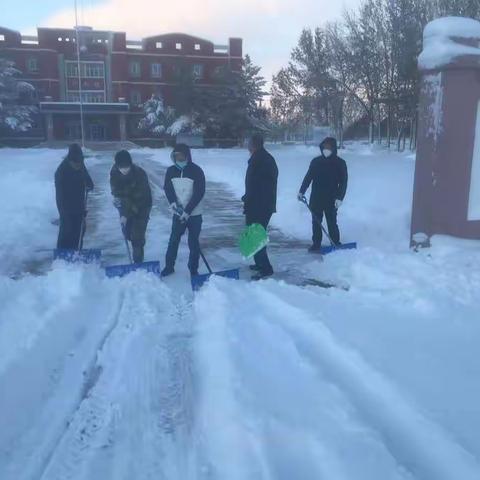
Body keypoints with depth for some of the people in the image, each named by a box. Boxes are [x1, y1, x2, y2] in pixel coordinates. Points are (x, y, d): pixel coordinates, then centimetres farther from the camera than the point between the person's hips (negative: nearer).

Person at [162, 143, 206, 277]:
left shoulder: (197, 171, -11)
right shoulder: (171, 171, 1)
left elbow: (199, 193, -14)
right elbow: (167, 189, 3)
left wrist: (187, 211, -18)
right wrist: (174, 204, -16)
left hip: (194, 214, -3)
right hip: (178, 214, 3)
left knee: (193, 242, 3)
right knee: (173, 240, 8)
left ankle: (193, 270, 13)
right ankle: (169, 266, 21)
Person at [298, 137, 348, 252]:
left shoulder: (340, 163, -3)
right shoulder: (316, 161, 5)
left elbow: (343, 182, -5)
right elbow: (308, 177, 11)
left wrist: (339, 198, -14)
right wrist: (301, 191, 7)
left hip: (331, 200, -3)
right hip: (316, 199, 4)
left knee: (332, 223, -2)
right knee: (316, 222, 9)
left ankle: (336, 245, 9)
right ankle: (316, 244, 18)